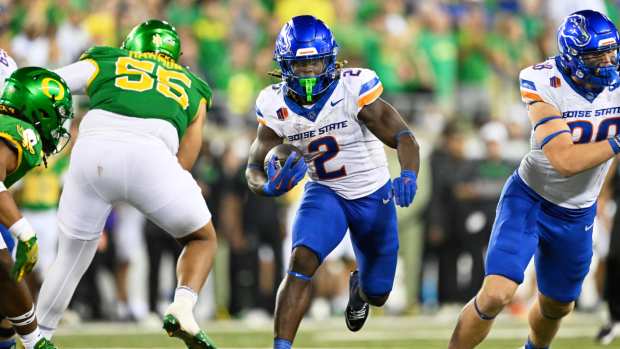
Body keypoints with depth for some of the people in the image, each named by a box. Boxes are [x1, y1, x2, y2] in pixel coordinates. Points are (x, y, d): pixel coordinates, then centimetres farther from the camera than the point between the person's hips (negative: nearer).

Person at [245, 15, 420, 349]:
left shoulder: (353, 89, -26)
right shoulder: (276, 106, -15)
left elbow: (402, 137, -29)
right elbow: (254, 167, -12)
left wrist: (408, 175, -50)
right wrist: (269, 185, -36)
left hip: (374, 196, -1)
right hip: (324, 193, 1)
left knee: (377, 294, 14)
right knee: (301, 262, -27)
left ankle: (359, 287, 53)